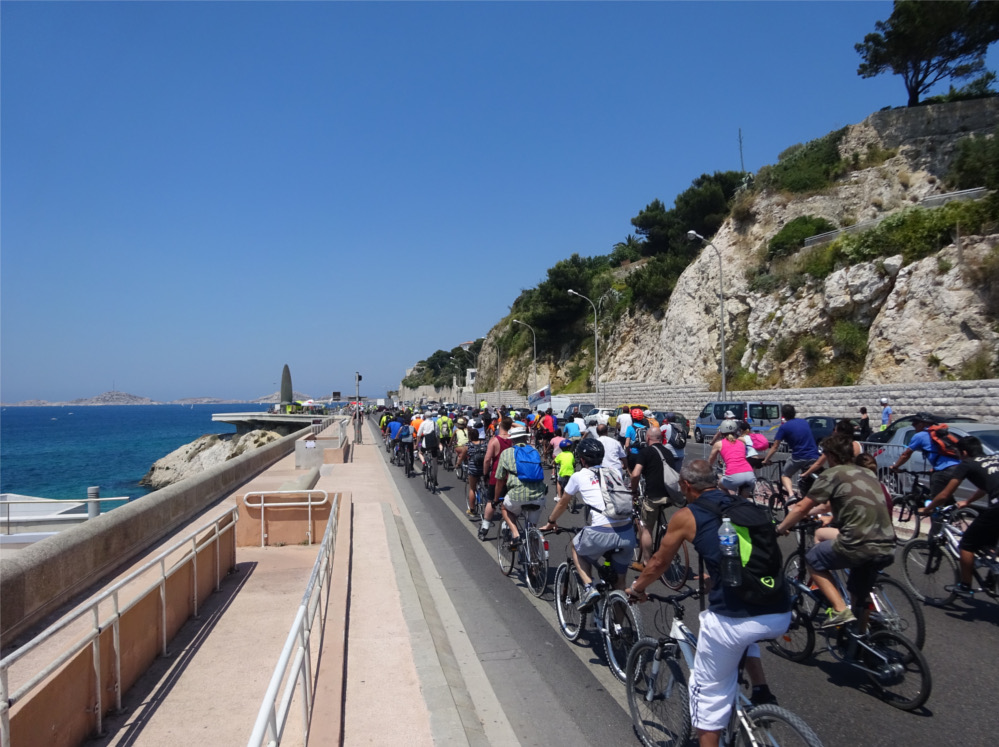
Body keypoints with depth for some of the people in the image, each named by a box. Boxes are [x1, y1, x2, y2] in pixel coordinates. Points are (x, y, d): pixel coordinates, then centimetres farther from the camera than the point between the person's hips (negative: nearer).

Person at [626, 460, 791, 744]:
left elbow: (658, 563, 18)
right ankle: (761, 693, 25)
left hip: (733, 620, -5)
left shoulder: (686, 516, 4)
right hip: (780, 615, 5)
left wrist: (636, 588, 37)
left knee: (711, 691, 16)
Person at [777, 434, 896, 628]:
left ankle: (841, 610, 2)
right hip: (887, 547, 7)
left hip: (860, 545, -7)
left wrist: (780, 528, 14)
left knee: (813, 560, 15)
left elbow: (801, 508, -1)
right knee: (860, 596, 25)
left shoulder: (832, 474, -2)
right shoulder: (867, 473, 21)